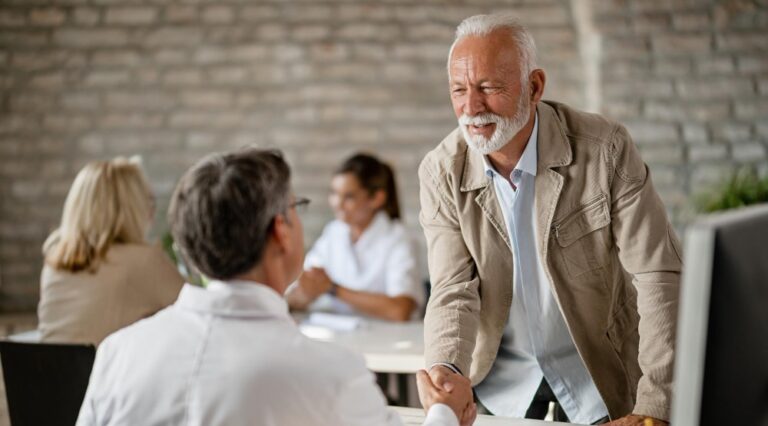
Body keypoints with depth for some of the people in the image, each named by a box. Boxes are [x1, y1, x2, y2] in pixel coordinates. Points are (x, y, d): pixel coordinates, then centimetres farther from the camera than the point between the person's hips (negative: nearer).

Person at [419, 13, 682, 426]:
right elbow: (454, 290, -12)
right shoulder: (441, 172, -9)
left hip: (600, 377, -2)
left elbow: (659, 277, -17)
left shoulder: (606, 148, -16)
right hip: (499, 379, 2)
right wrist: (445, 371, -34)